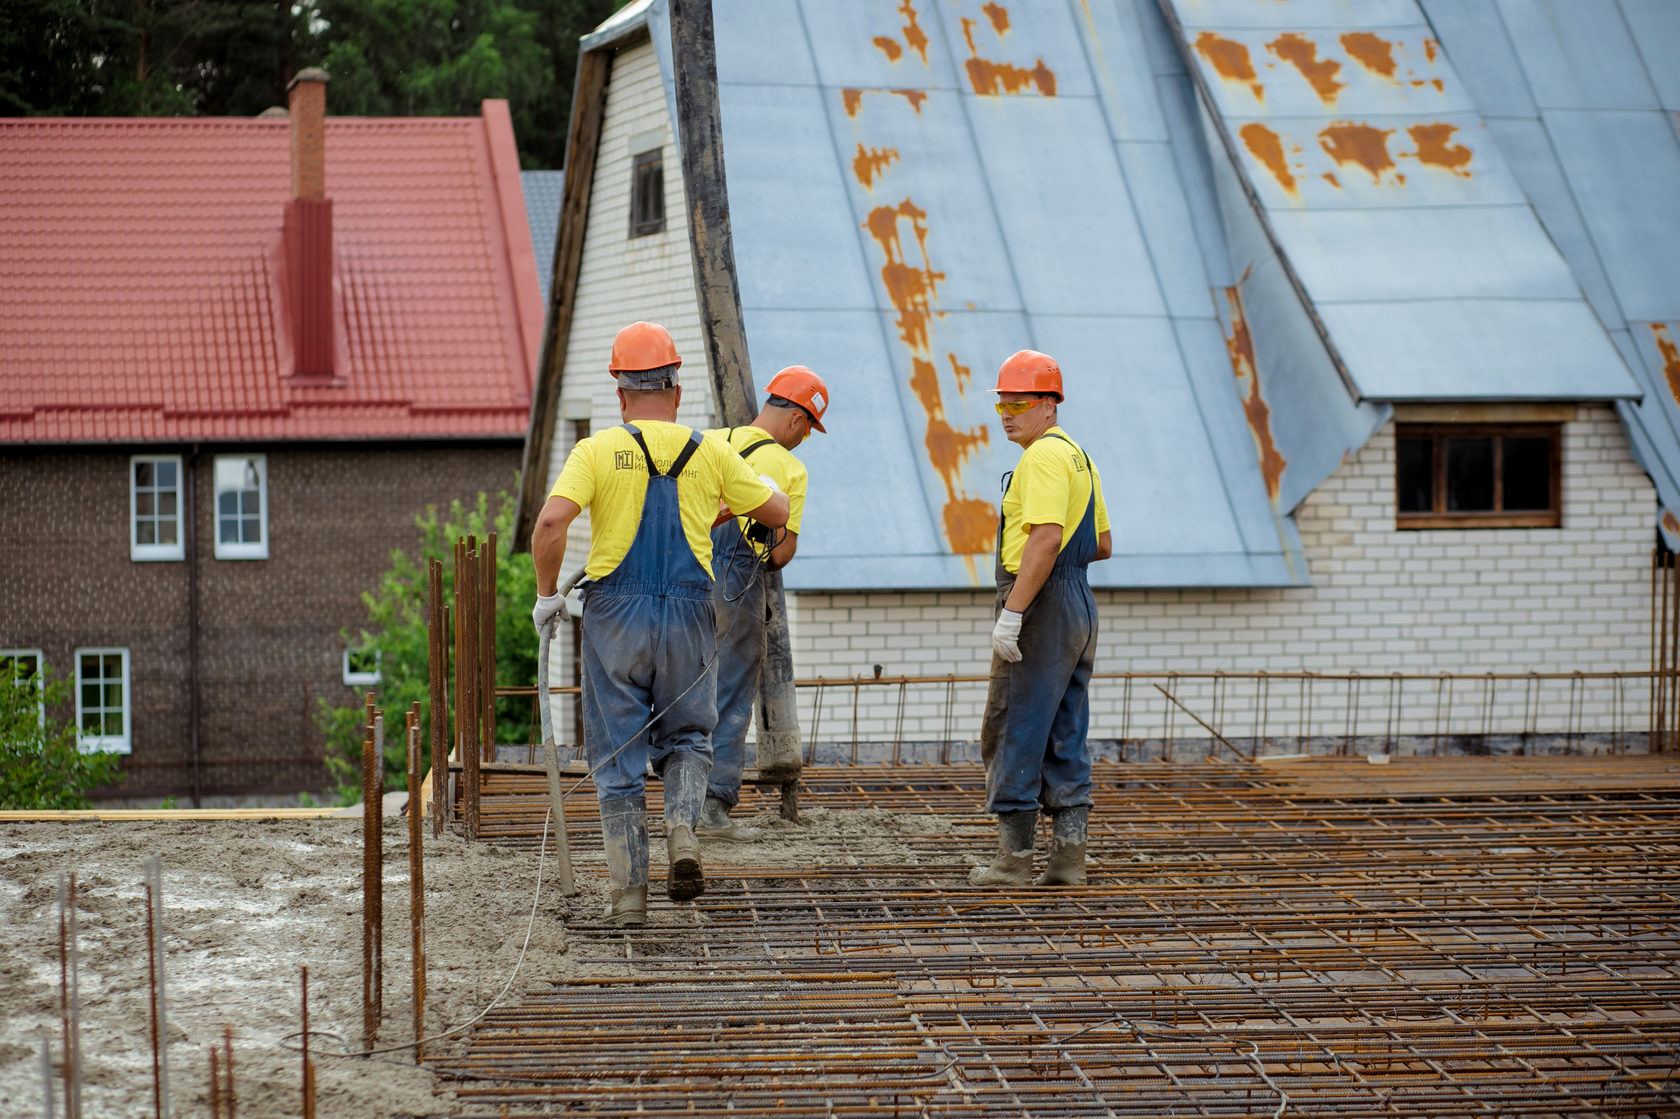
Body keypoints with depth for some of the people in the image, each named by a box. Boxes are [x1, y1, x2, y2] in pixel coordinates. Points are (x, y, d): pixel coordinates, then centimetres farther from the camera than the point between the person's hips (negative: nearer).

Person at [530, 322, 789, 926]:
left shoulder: (597, 450, -3)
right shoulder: (709, 453, 4)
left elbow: (551, 521, -16)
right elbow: (777, 512, 13)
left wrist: (547, 593, -3)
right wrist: (757, 482, 34)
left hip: (615, 614, -1)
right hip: (688, 613, 1)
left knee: (618, 756, 7)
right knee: (687, 737, 20)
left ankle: (629, 892, 6)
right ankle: (682, 829, -8)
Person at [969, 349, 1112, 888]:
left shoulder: (1044, 456, -14)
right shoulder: (1078, 455, 18)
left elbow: (1047, 538, -25)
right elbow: (1102, 544, 23)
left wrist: (1012, 612, -26)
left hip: (1041, 603, -10)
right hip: (1079, 606, 10)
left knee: (1012, 734, -4)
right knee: (1065, 739, 9)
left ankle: (1014, 857, -3)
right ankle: (1069, 857, 7)